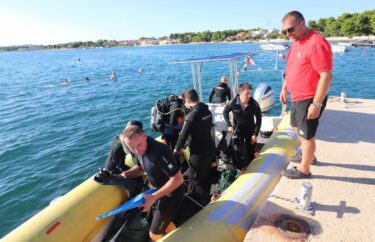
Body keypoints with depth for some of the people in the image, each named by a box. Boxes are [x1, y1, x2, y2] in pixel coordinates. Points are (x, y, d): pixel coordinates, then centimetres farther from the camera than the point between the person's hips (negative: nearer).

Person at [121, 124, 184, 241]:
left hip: (172, 194, -8)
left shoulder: (158, 152, -36)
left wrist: (153, 197, -30)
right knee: (165, 222, 30)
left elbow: (178, 179, -33)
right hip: (161, 190, 8)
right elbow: (140, 167, 12)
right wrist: (123, 175, -6)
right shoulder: (139, 150, -9)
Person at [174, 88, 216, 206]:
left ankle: (204, 203, 12)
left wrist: (176, 149, -3)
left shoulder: (191, 116, -22)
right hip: (210, 148, 8)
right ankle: (207, 198, 38)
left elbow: (184, 135, -18)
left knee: (195, 178, 6)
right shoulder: (207, 111, 2)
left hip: (199, 152, -8)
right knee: (206, 175, 22)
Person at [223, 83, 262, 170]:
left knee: (250, 152, 8)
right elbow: (225, 112, 0)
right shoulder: (233, 103, -21)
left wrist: (255, 134, -12)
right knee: (236, 151, 2)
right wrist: (229, 125, -8)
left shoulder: (254, 104, -21)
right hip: (237, 130, 0)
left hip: (250, 130, 0)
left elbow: (259, 119, -10)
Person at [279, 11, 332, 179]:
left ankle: (304, 169, 18)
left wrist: (316, 104, -25)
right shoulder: (296, 42, 8)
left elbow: (326, 76, -25)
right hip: (297, 97, 10)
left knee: (307, 134, 2)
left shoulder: (317, 43, -22)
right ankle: (307, 155, 45)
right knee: (297, 128, 23)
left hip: (310, 99, -10)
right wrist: (284, 88, 20)